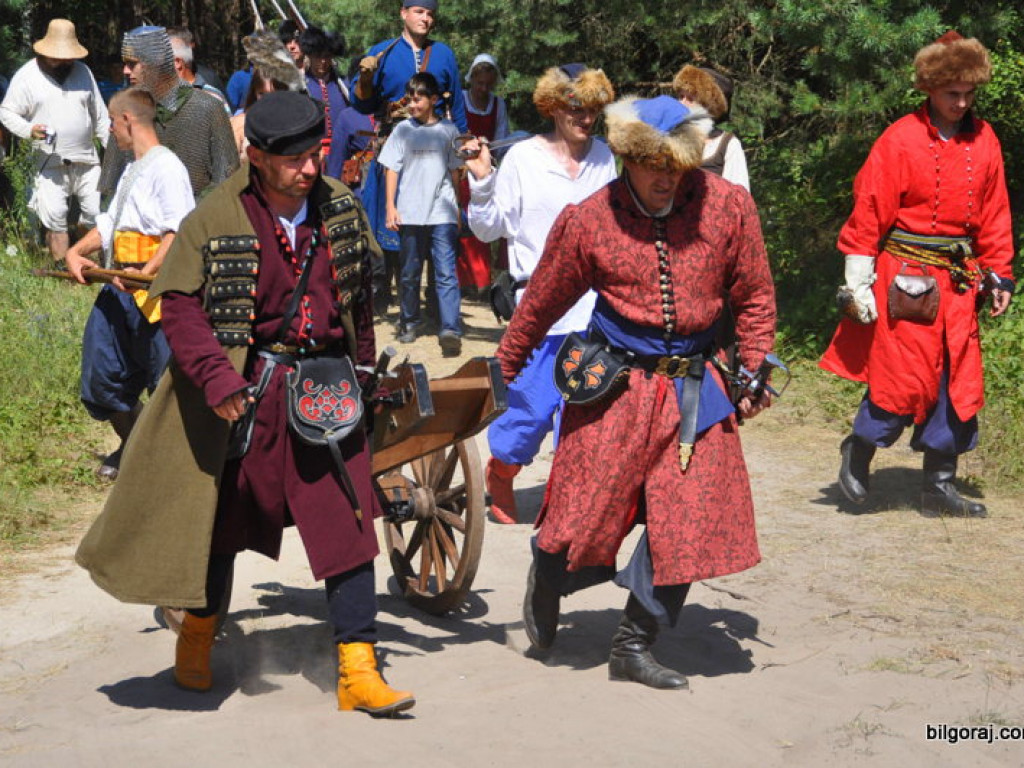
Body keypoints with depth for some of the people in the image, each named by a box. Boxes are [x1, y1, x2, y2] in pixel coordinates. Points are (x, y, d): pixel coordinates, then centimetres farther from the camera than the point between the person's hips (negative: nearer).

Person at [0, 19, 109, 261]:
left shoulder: (83, 72, 8)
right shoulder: (26, 76, -3)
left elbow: (99, 114, 14)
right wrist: (29, 130, -19)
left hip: (86, 160, 3)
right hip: (50, 164, -3)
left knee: (97, 214, 3)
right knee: (55, 220, -7)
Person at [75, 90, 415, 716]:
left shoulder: (341, 207, 2)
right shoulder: (216, 219, -11)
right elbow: (181, 307, -11)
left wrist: (361, 365, 19)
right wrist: (217, 379, -22)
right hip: (246, 394, -2)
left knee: (348, 528, -4)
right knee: (222, 521, 13)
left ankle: (359, 671, 2)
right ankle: (197, 639, 38)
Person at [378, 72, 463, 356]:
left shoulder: (448, 130, 6)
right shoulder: (403, 130, 5)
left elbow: (454, 170, 13)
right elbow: (392, 170, 5)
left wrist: (457, 209, 13)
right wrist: (391, 207, -2)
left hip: (442, 213, -1)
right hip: (410, 213, 1)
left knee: (446, 273, -11)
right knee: (410, 273, 11)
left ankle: (450, 330, -17)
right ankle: (409, 322, 26)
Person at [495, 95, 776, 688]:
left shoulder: (728, 206, -3)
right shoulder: (587, 222, -6)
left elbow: (755, 294, 10)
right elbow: (541, 306, 8)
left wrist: (756, 369, 3)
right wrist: (500, 373, 17)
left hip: (693, 391, 2)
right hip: (614, 387, -2)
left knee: (690, 525, 1)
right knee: (587, 520, -1)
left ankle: (634, 648, 18)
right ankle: (547, 582, 35)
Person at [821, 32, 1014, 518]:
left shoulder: (983, 141, 7)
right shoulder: (901, 141, -9)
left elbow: (994, 217, 13)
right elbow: (869, 214, -9)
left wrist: (1000, 276, 10)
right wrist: (859, 283, -11)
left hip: (959, 279, 6)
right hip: (906, 277, -5)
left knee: (959, 383, 6)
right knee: (906, 378, -8)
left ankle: (939, 486, 15)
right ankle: (859, 451, 17)